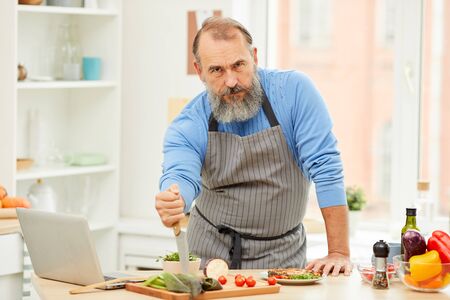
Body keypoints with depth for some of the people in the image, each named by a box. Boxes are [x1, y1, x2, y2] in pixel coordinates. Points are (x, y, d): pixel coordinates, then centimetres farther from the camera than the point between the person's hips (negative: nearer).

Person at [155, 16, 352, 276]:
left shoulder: (294, 91, -12)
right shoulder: (188, 125, -8)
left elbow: (325, 168, -14)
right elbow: (181, 175, -25)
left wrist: (339, 253, -19)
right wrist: (172, 203, -50)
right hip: (211, 253, 1)